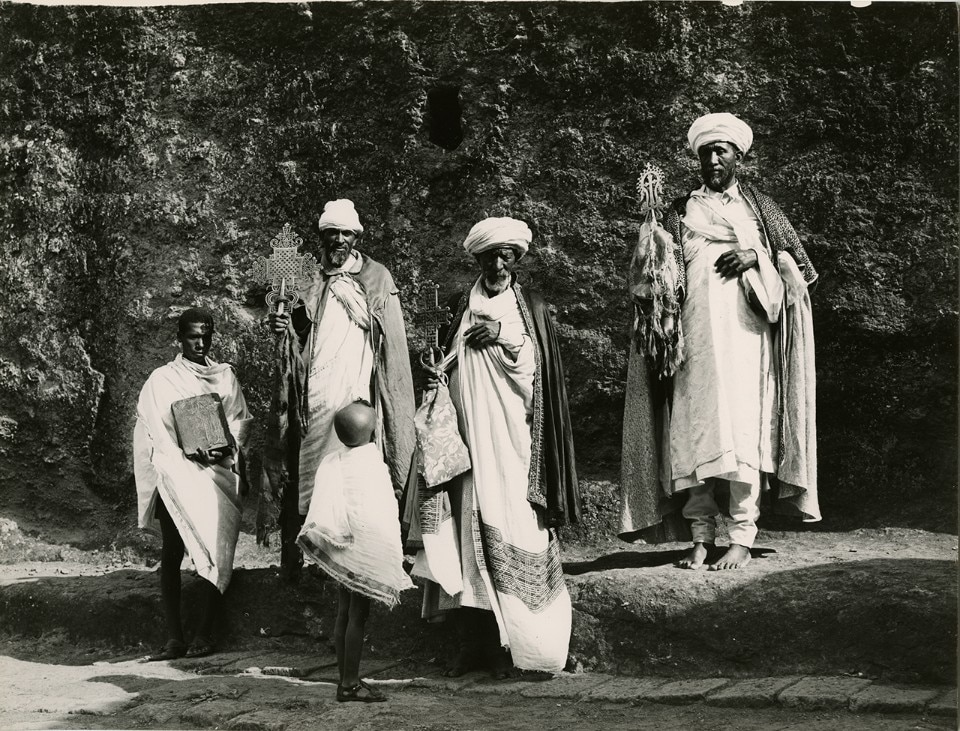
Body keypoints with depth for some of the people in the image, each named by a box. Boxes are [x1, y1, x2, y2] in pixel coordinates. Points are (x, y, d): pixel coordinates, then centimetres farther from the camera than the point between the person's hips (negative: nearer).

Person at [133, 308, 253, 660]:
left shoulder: (225, 376, 16)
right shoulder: (162, 379, 9)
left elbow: (241, 419, 11)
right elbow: (155, 433, 2)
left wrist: (230, 447, -9)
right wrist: (189, 453, -12)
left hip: (219, 472, 2)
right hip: (176, 471, -1)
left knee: (215, 550, -9)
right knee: (171, 553, -8)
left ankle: (205, 633, -7)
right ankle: (174, 638, -9)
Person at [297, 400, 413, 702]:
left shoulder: (331, 463, 2)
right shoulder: (371, 464, -16)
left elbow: (321, 510, -3)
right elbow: (380, 517, -15)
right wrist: (394, 553, -9)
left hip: (343, 550, 6)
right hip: (367, 551, -6)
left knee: (344, 613, 11)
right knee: (357, 616, -1)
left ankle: (346, 680, 19)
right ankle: (350, 684, 5)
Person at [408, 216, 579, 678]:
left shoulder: (531, 308, 9)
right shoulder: (460, 307, 13)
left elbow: (539, 373, 1)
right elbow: (443, 364, 16)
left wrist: (507, 338, -12)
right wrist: (435, 376, -4)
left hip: (512, 440, -1)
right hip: (467, 438, 2)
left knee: (510, 533, -7)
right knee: (468, 532, -2)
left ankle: (509, 643, -2)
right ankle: (472, 640, 4)